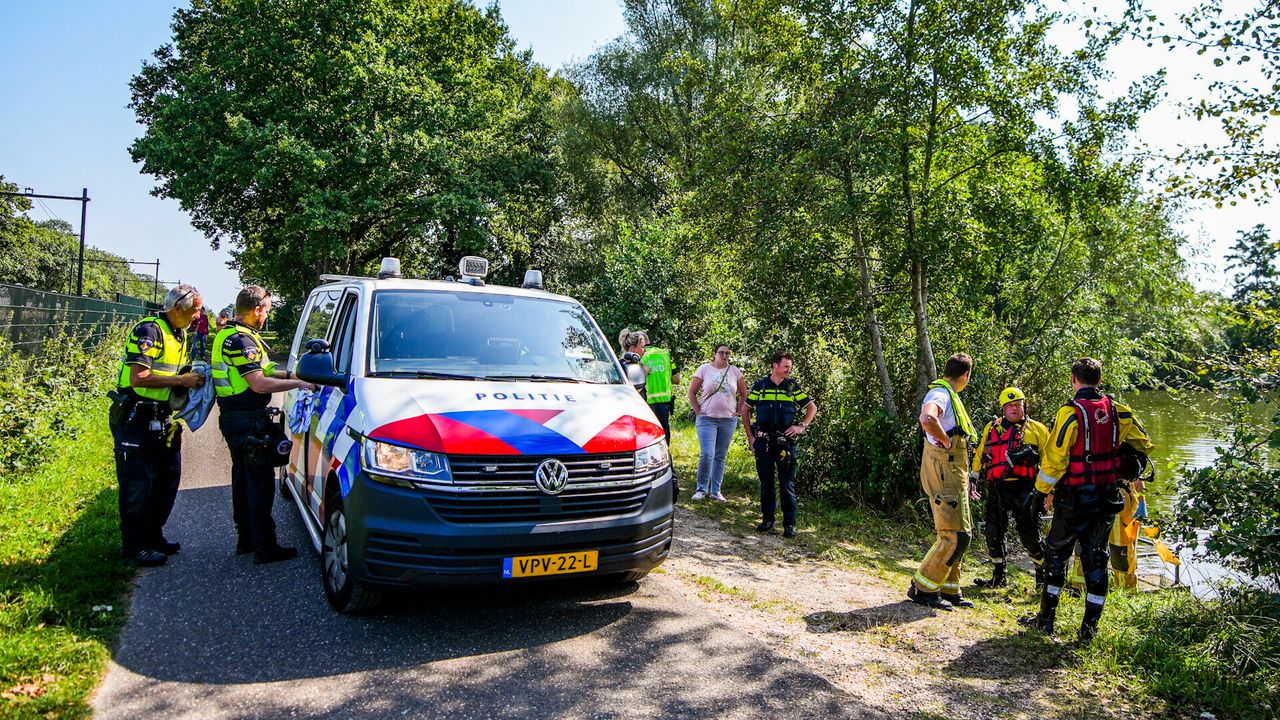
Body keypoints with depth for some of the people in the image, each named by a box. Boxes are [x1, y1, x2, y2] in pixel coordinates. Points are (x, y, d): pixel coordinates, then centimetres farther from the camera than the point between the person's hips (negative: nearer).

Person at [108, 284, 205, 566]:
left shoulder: (181, 335, 13)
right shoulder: (149, 330, -17)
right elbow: (139, 377, -26)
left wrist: (194, 377, 2)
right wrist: (182, 380, -23)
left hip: (160, 418, 9)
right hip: (135, 418, -9)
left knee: (168, 477, 14)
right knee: (139, 482, -3)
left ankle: (153, 535, 28)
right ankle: (135, 545, 8)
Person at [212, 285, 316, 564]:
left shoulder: (227, 334, 15)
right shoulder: (241, 339, -19)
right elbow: (259, 384, -24)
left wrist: (288, 373, 15)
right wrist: (298, 383, -18)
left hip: (233, 417, 11)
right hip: (248, 420, -11)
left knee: (243, 479, 18)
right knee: (260, 483, -6)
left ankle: (245, 539, 28)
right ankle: (265, 548, -2)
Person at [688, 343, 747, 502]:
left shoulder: (734, 371, 6)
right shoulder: (704, 369, -1)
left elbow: (743, 393, 15)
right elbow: (692, 392, 2)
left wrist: (738, 411, 5)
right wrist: (698, 411, -4)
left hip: (728, 420, 3)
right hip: (707, 419, -3)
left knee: (721, 456, 9)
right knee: (707, 454, -13)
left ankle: (716, 491, 18)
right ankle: (701, 489, 3)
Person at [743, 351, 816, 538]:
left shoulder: (793, 387, 6)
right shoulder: (759, 386, 5)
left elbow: (812, 407, 15)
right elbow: (746, 411, 11)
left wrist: (802, 426, 2)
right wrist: (750, 437, 5)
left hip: (786, 441, 0)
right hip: (763, 440, 1)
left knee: (787, 484, -1)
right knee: (765, 482, 7)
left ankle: (789, 524, 4)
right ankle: (767, 519, 20)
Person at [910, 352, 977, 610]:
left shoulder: (949, 395, 18)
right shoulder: (941, 393, -14)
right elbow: (927, 419, -38)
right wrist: (947, 441, -21)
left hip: (954, 474, 10)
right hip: (945, 472, -10)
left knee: (959, 534, 14)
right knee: (955, 536, -9)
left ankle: (949, 590, 21)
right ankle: (922, 588, 0)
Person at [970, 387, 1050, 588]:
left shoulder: (1037, 429, 8)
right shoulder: (991, 428, 15)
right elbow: (980, 455, 22)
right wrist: (973, 478, 18)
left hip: (1024, 490, -3)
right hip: (996, 490, 3)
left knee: (1030, 537, -3)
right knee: (993, 533, 4)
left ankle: (1044, 573, 20)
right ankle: (998, 577, 17)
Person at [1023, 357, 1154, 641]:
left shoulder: (1071, 413, -17)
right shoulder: (1118, 411, 0)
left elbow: (1054, 458, -16)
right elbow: (1144, 443, 13)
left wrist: (1040, 490, -5)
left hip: (1074, 500, -5)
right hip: (1107, 498, 5)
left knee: (1056, 553, 10)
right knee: (1096, 558, 11)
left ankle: (1047, 618, 15)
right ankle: (1089, 627, 15)